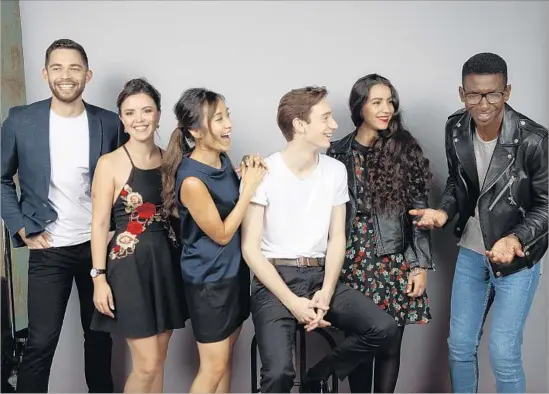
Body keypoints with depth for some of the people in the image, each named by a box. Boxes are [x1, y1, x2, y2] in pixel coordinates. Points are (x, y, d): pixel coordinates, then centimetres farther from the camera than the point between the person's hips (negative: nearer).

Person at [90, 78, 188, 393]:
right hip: (130, 264, -5)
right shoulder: (110, 163, -8)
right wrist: (99, 277, -12)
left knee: (159, 358, 14)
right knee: (147, 363, -2)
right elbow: (100, 223, -7)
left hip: (167, 261, 5)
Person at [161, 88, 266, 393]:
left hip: (235, 270, 8)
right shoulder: (192, 180, -26)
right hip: (209, 279, -7)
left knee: (226, 356, 19)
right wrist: (250, 187, -19)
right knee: (214, 366, 6)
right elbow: (222, 234, -18)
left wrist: (250, 174, -7)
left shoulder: (222, 157, -3)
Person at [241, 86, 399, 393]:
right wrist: (292, 302, -16)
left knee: (384, 328, -14)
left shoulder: (336, 171, 5)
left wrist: (326, 293, -9)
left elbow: (336, 238, 6)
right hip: (275, 279, -4)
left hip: (319, 276, 5)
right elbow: (250, 248, -10)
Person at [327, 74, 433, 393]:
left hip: (397, 261, 0)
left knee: (390, 345, 7)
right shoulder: (339, 153, 3)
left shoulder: (405, 148, 3)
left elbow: (420, 209, 2)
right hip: (356, 261, 0)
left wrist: (421, 264, -1)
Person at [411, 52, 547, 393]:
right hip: (471, 252, 5)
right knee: (460, 346, 12)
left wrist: (516, 239, -29)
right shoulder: (456, 129, -7)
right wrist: (444, 212, -9)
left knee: (503, 354, 0)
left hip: (518, 257, -4)